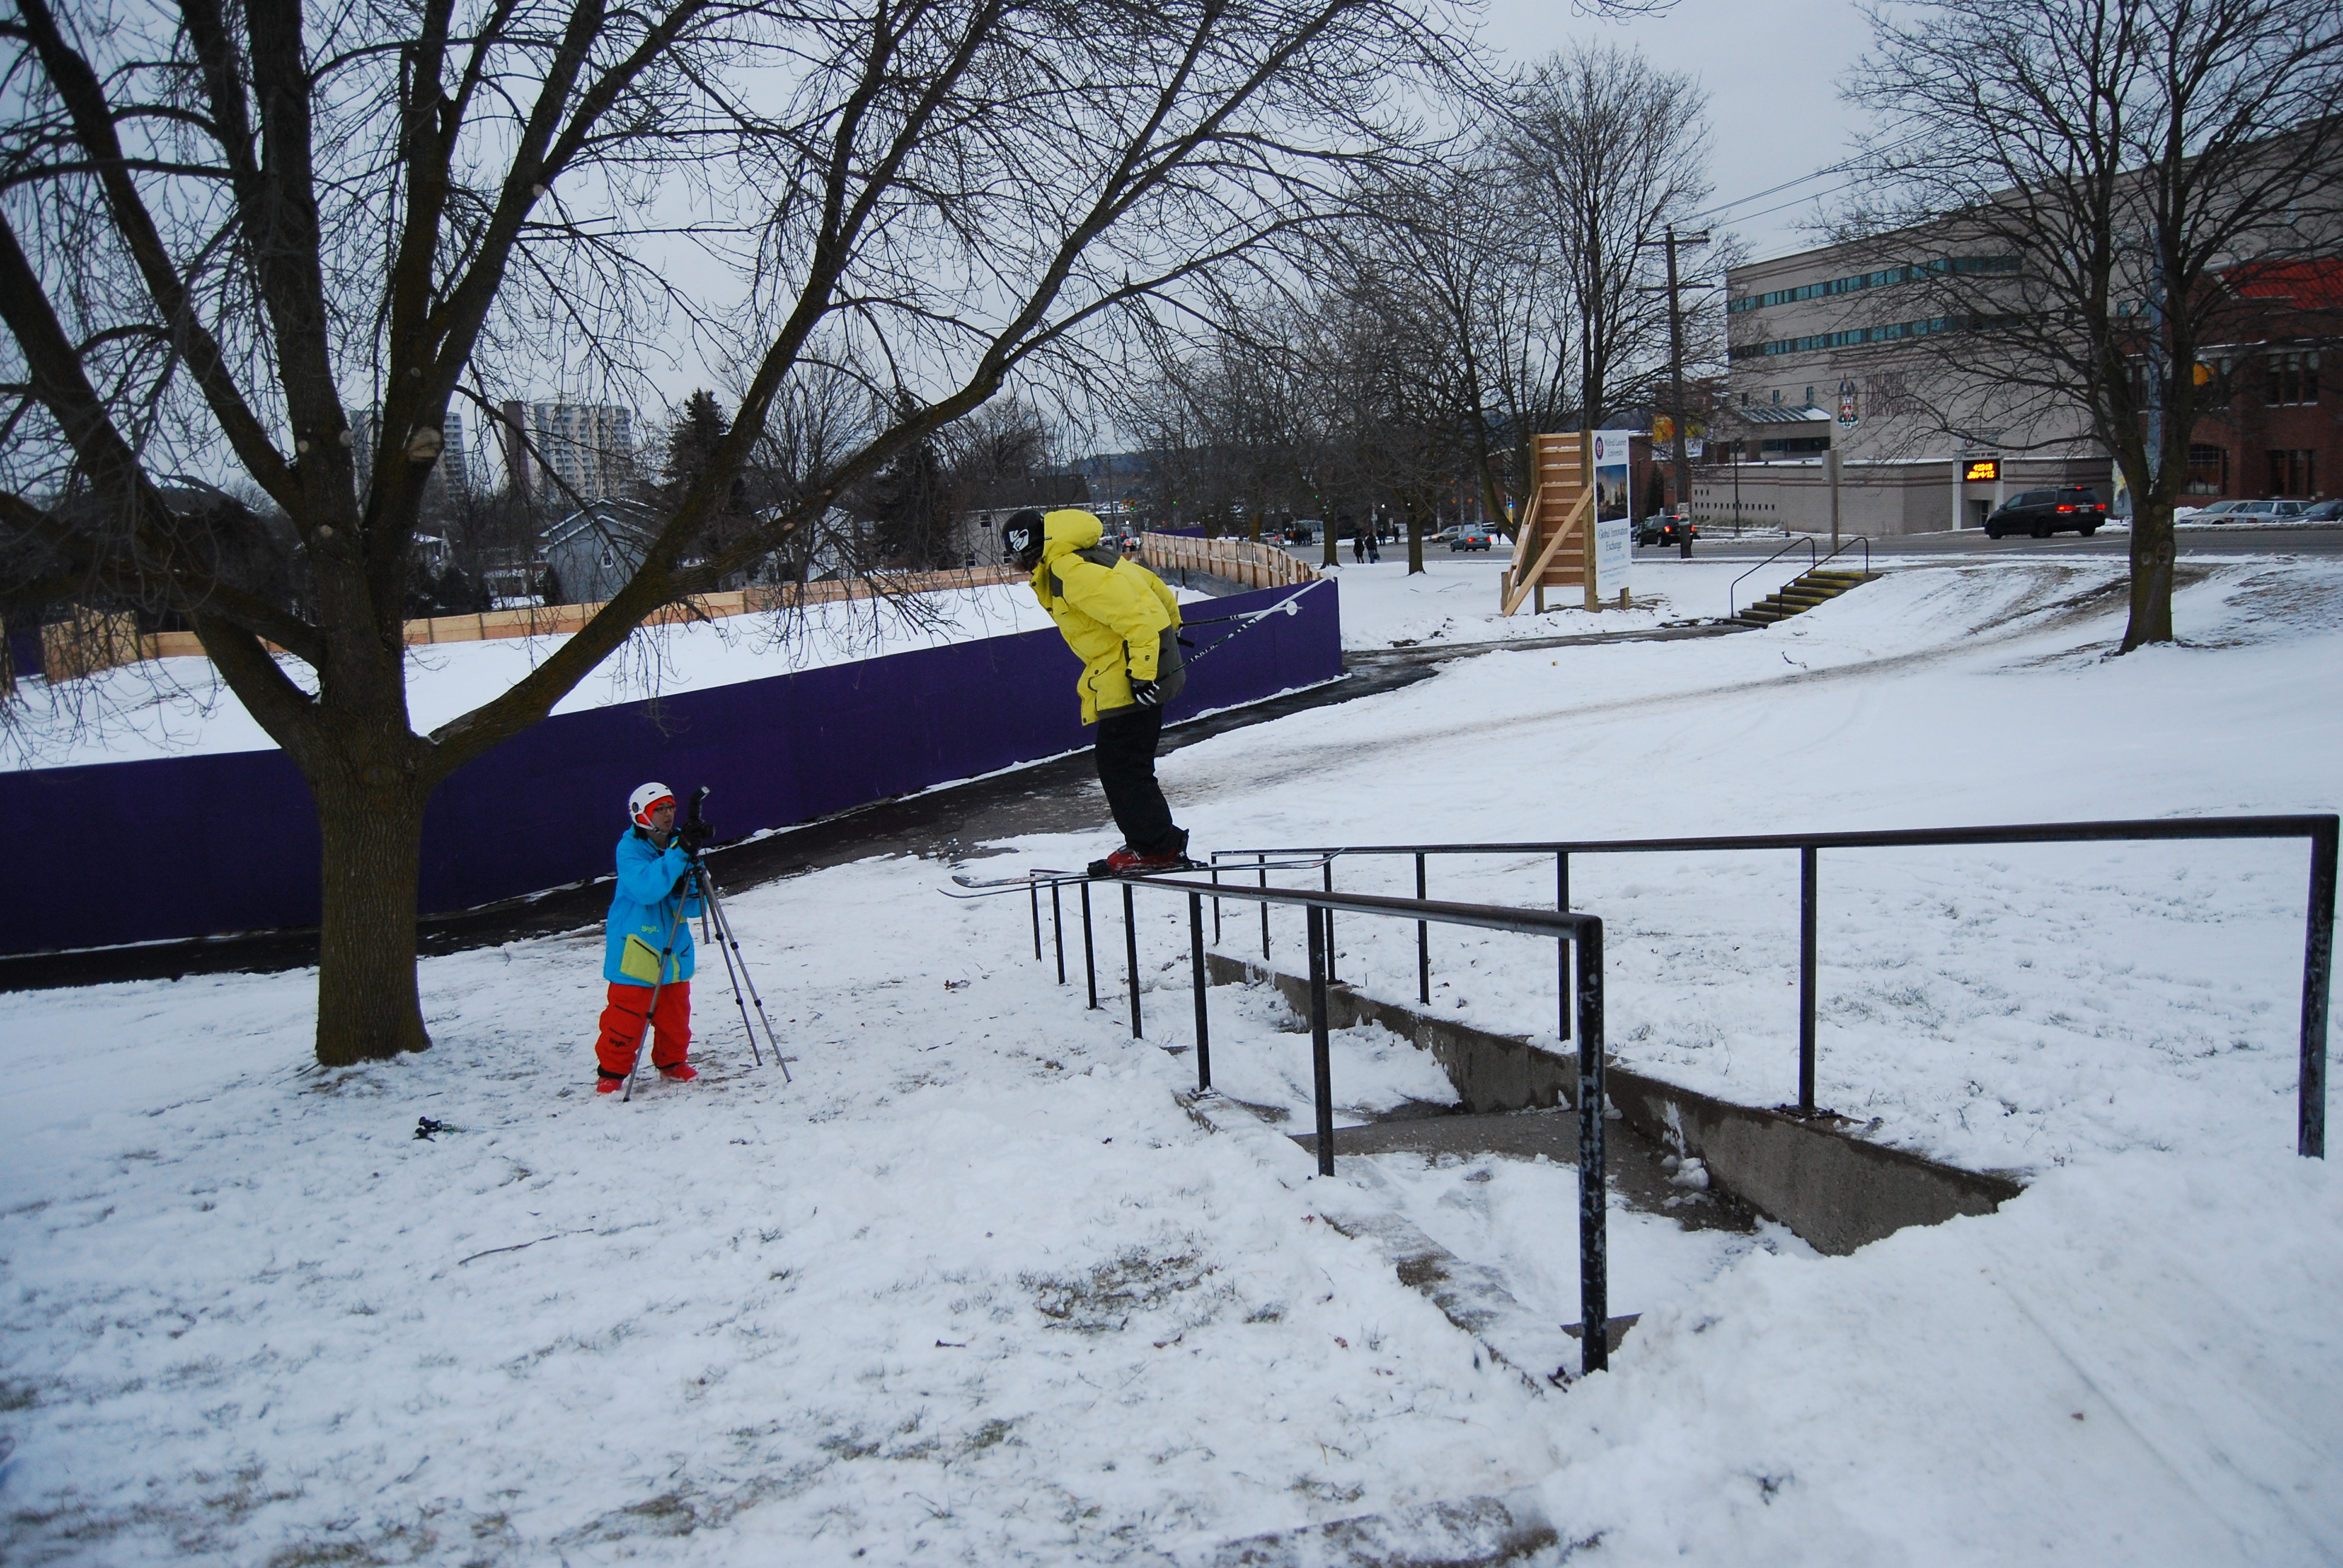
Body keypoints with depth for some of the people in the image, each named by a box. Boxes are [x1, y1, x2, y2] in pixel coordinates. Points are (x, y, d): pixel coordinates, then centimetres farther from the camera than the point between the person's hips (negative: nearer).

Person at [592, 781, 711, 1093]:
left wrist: (690, 889, -18)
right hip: (634, 949, -5)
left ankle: (673, 1063, 28)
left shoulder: (676, 844, 6)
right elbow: (646, 889, -29)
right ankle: (611, 1072, 10)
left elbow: (693, 907, 6)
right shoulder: (630, 849, -10)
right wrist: (680, 854, -33)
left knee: (676, 1014, 10)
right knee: (626, 1017, -4)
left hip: (673, 949, 6)